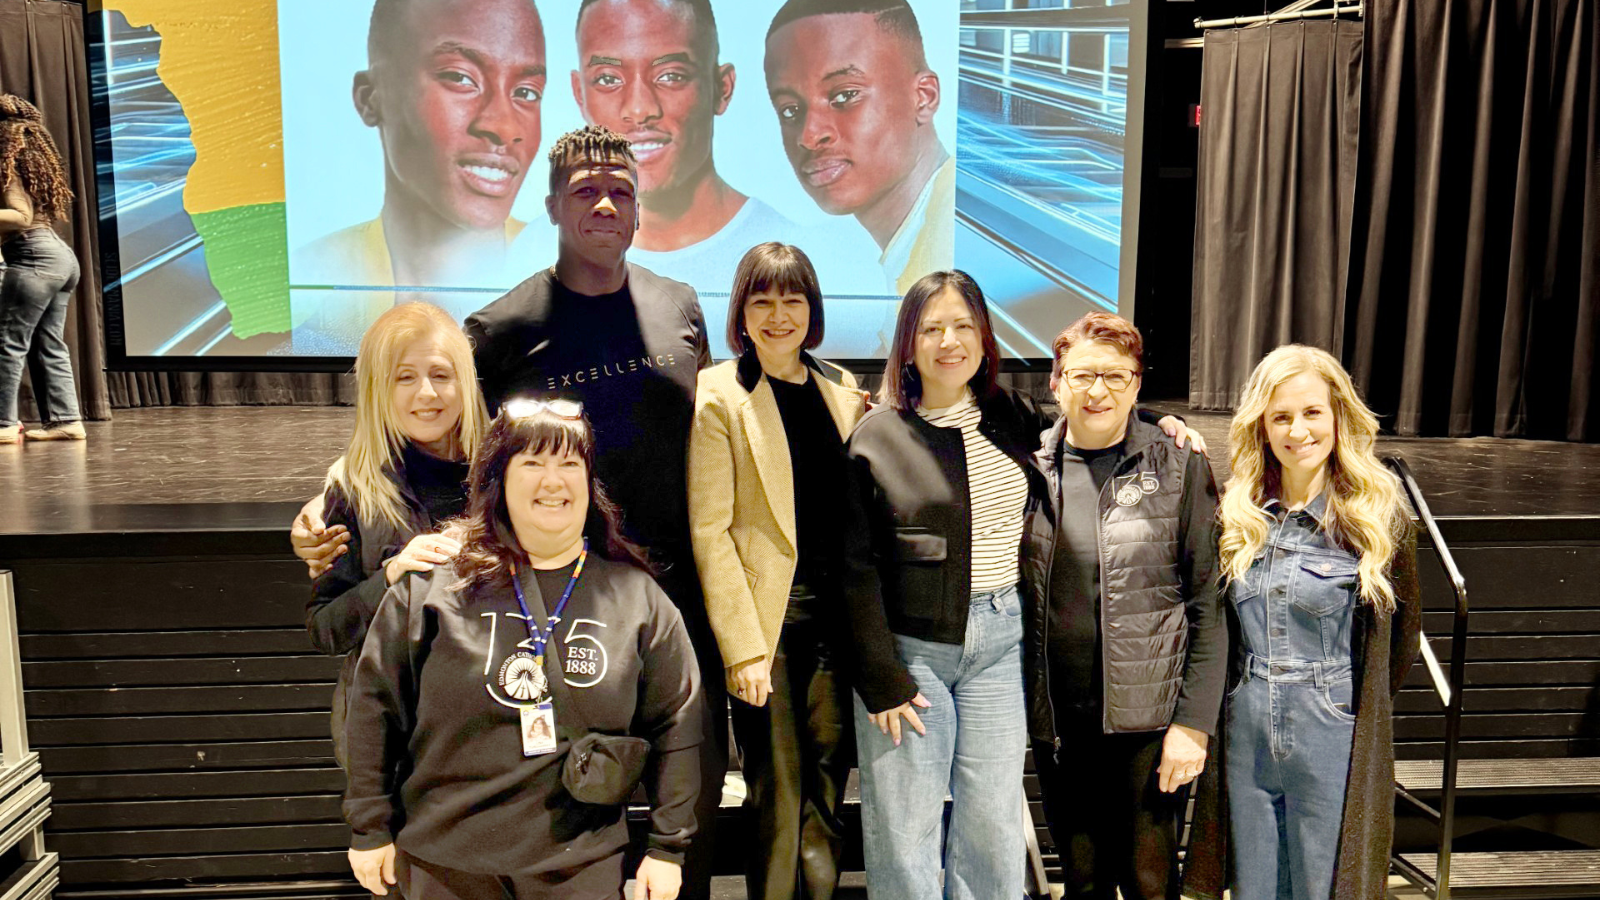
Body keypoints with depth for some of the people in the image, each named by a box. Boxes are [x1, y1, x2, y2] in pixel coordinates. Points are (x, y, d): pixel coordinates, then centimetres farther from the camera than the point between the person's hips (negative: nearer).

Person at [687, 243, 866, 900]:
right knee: (776, 802, 5)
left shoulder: (841, 390, 11)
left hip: (840, 618, 5)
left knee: (826, 793, 13)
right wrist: (742, 647, -14)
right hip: (770, 622, -5)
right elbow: (709, 531, -10)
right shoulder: (717, 396, -5)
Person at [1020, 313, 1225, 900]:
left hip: (1151, 719, -2)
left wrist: (1194, 721, -7)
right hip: (1057, 721, 2)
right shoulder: (1026, 467, 3)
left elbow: (1209, 607, -4)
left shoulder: (1180, 467, -3)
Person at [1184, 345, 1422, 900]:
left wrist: (1358, 709, 8)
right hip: (1244, 734, 3)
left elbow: (1401, 633, 2)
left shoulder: (1379, 517, -7)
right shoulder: (1236, 512, 2)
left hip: (1332, 740, -3)